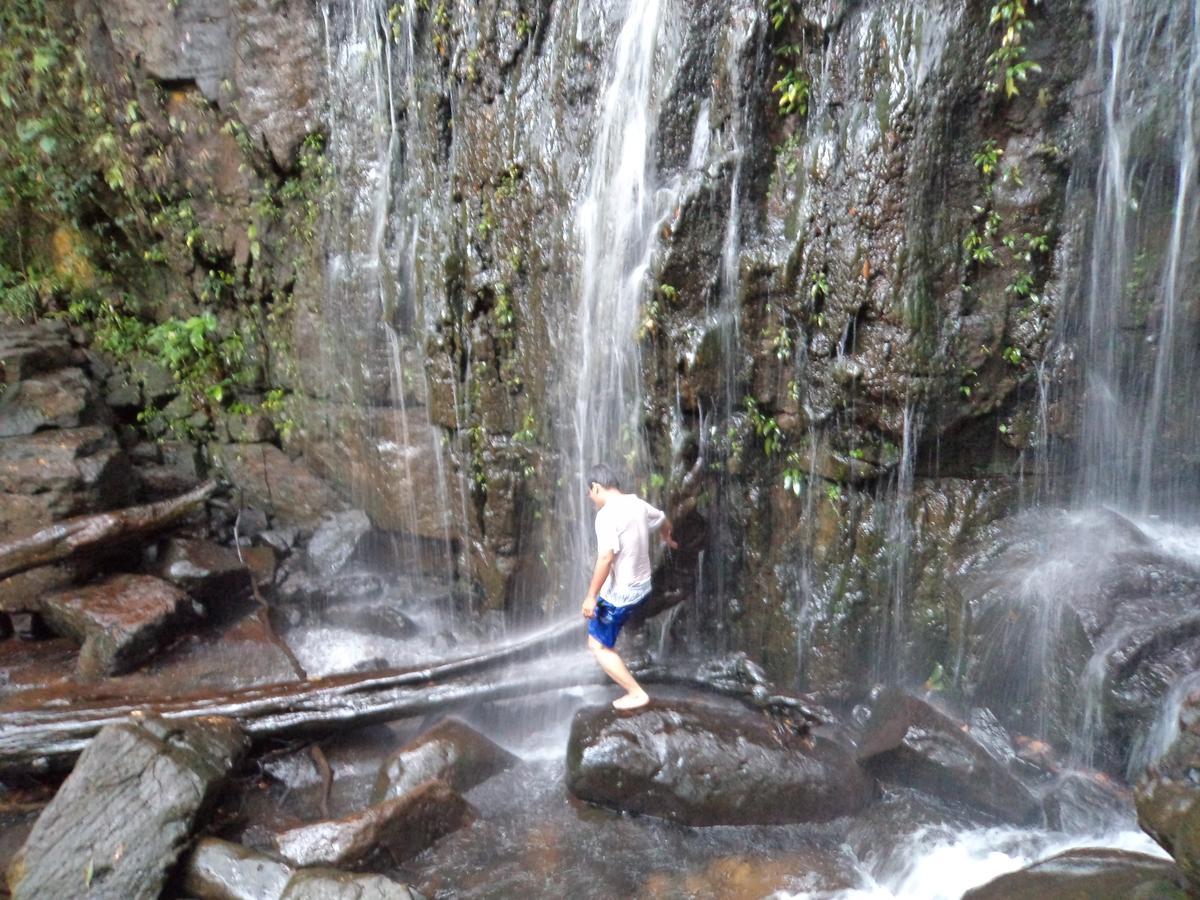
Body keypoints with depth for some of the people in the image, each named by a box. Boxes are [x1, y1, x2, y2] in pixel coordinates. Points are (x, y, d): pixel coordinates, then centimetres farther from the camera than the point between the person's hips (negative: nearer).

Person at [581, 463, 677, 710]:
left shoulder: (607, 513, -23)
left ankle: (636, 693, 4)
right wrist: (667, 539, 44)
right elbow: (663, 520, 22)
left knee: (597, 646, 4)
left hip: (620, 594, -9)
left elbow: (606, 558, -31)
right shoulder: (637, 503, 2)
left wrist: (591, 596, -25)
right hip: (642, 586, 9)